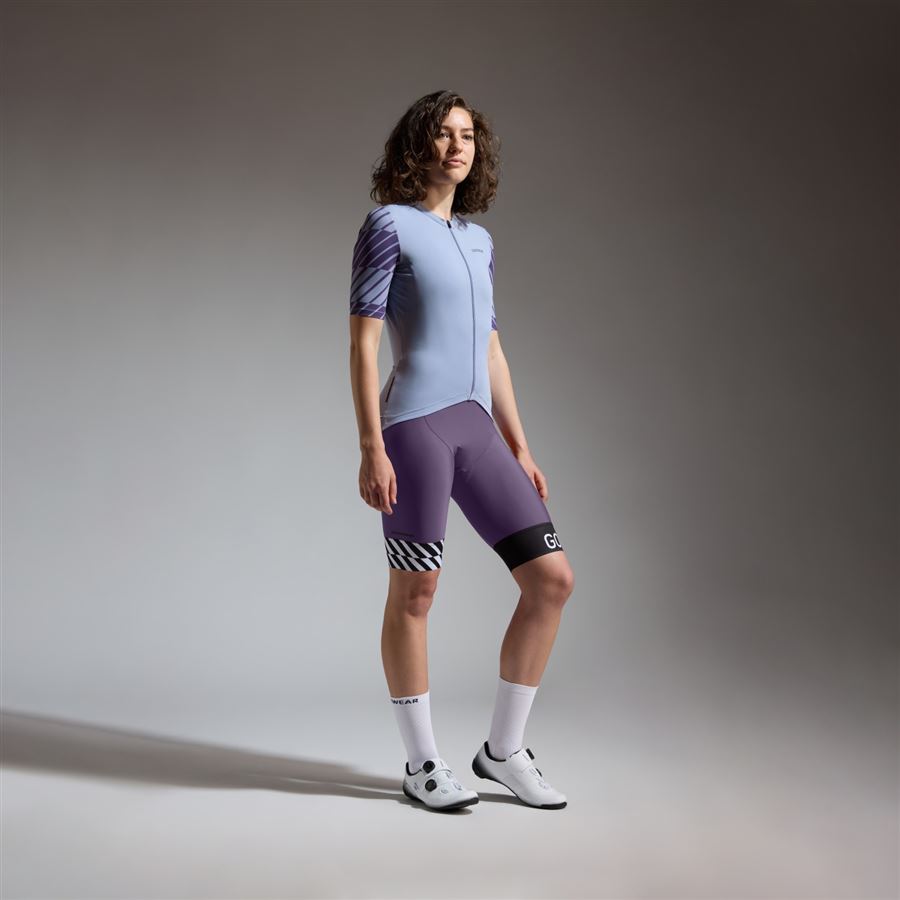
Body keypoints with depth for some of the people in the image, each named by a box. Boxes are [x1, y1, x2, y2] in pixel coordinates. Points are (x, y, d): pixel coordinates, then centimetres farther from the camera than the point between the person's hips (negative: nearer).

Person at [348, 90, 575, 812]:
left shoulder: (479, 241, 20)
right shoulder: (389, 225, 0)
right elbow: (363, 345, -6)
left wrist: (520, 448, 17)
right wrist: (371, 448, -14)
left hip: (476, 429, 7)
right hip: (414, 425, -7)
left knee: (553, 579, 1)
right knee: (415, 592, 1)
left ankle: (504, 749, 15)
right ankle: (423, 763, 18)